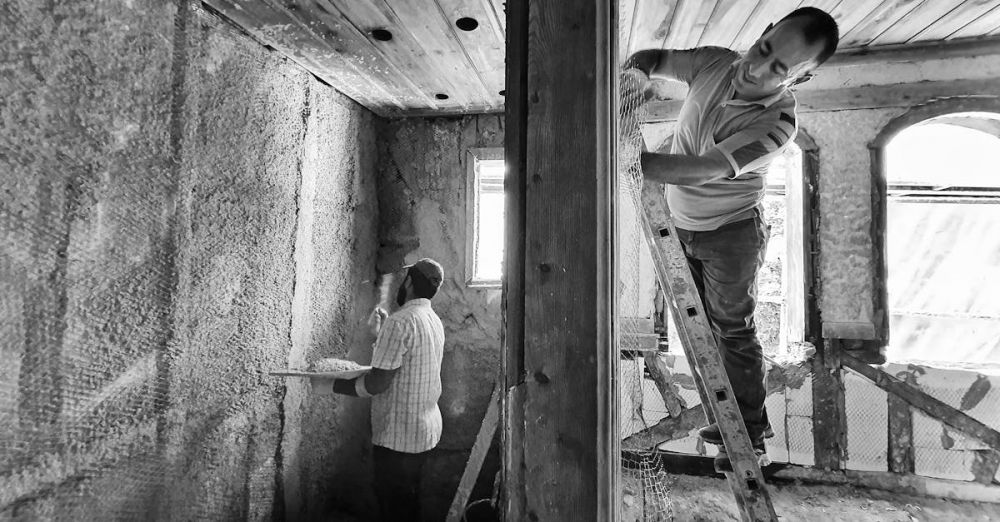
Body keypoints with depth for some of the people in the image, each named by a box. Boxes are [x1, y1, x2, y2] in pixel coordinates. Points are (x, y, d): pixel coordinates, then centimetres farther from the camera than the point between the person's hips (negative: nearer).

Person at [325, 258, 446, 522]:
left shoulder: (399, 322, -23)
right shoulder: (434, 321, 5)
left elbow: (376, 384, -23)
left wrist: (334, 385, -9)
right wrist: (384, 328, 17)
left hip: (398, 437, -8)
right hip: (427, 430, 8)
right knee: (409, 500, 24)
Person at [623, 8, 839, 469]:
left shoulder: (778, 123, -25)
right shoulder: (713, 63, -9)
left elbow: (703, 171, -38)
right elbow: (649, 58, 3)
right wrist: (635, 73, -23)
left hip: (731, 231, -5)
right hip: (681, 224, 6)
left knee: (734, 332, 1)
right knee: (704, 327, 13)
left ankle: (752, 437, 18)